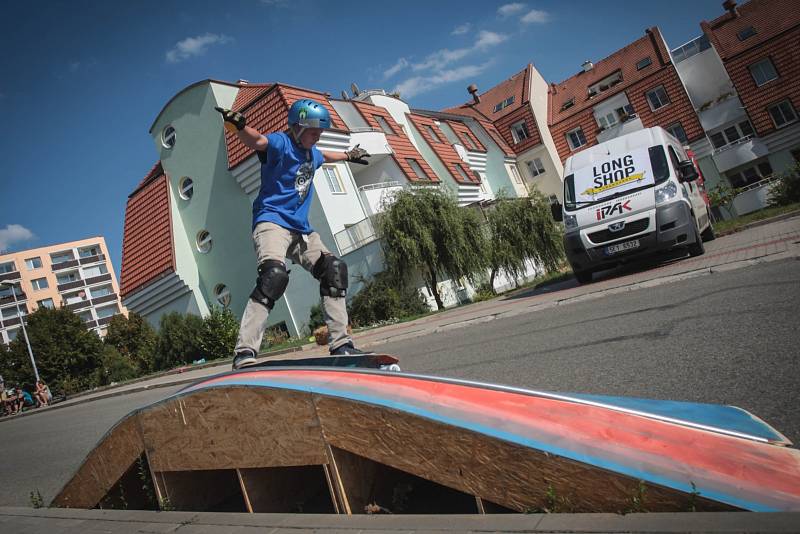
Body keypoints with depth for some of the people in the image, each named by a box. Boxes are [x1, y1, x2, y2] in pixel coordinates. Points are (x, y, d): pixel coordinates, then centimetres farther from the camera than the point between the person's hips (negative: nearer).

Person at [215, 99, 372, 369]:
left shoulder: (312, 153, 20)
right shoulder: (280, 143, -5)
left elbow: (324, 156, 45)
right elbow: (256, 140, -28)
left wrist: (349, 155, 60)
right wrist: (239, 125, -49)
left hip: (301, 230, 9)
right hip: (272, 221, -9)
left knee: (334, 269, -3)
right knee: (274, 274, -32)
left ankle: (340, 345, 1)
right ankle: (244, 353, -32)